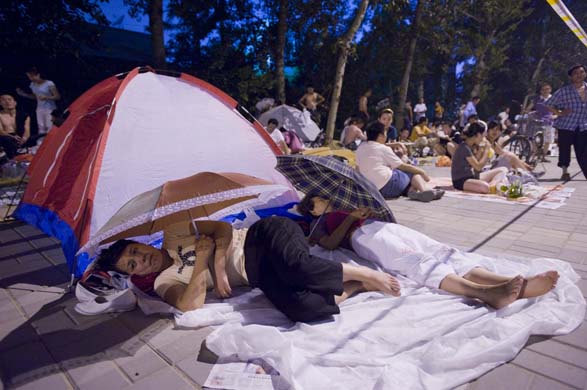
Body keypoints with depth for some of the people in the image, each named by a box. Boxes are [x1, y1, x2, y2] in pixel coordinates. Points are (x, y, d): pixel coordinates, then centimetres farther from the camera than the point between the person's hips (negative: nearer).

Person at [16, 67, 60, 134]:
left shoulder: (49, 84, -11)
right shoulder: (33, 85, 10)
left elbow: (58, 96, -12)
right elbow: (35, 97, 22)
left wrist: (46, 97, -25)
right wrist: (23, 94, 11)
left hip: (50, 109, -6)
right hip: (39, 109, 7)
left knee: (50, 127, -11)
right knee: (41, 127, 6)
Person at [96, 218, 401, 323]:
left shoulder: (172, 233, 12)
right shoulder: (164, 281, 12)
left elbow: (222, 228, 6)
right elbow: (190, 305, -7)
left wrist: (219, 258, -10)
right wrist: (203, 261, -12)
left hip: (265, 236, -1)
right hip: (258, 274, 2)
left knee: (296, 269, -37)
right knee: (302, 310, -30)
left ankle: (364, 274, -12)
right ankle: (355, 286, -7)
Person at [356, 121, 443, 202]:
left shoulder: (360, 147, 12)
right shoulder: (383, 148, -5)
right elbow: (403, 166, -1)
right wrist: (422, 172, 11)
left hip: (372, 190, 7)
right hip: (387, 184, -7)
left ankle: (412, 191, -14)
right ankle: (424, 189, -16)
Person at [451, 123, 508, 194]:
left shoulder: (471, 146, 10)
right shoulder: (464, 148, -18)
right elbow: (478, 167, -18)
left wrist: (484, 151, 2)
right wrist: (486, 150, -8)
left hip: (473, 176, 11)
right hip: (461, 181, -11)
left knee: (503, 170, 3)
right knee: (485, 187, -42)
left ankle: (492, 185, -25)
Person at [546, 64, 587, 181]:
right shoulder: (564, 91, -8)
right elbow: (549, 104, -3)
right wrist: (559, 113, -12)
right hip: (566, 125, -3)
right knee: (564, 149, 3)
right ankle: (565, 172, 18)